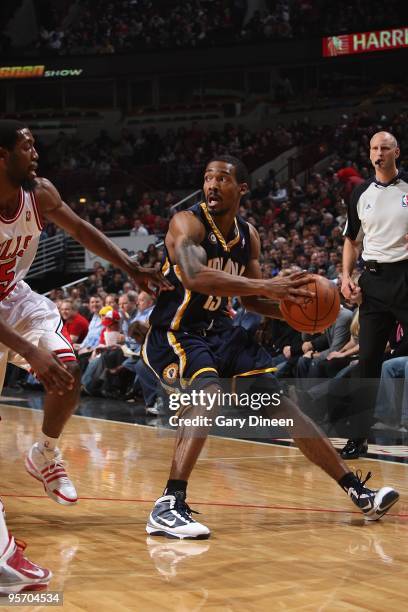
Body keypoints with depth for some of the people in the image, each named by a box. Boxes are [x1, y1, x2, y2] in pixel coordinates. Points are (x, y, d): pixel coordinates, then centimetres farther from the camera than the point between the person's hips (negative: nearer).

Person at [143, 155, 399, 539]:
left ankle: (357, 492, 14)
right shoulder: (187, 223, -16)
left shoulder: (248, 235, 6)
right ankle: (168, 507, -36)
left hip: (219, 331, 7)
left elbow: (250, 298, 15)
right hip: (174, 333, -7)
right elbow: (193, 277, -36)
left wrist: (293, 308, -6)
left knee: (279, 401, 6)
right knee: (209, 392, -34)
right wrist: (266, 286, -43)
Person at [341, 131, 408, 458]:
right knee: (368, 360, 4)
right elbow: (352, 241, 19)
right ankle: (359, 437, 8)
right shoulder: (362, 194, 11)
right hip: (374, 280, 3)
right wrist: (346, 277, 6)